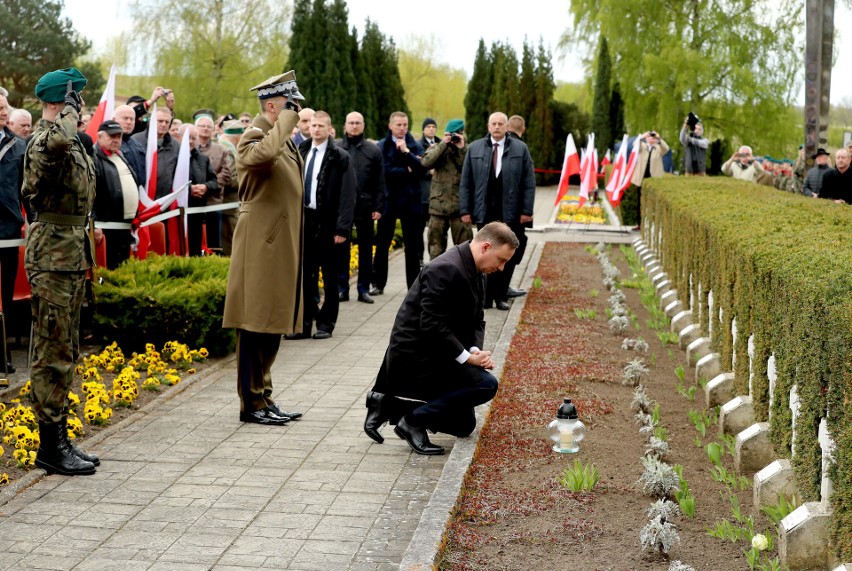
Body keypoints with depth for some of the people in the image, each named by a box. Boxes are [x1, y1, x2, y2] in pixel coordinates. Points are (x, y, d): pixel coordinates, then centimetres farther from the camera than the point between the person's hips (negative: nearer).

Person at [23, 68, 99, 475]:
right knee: (53, 353, -5)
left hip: (72, 254, 10)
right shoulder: (44, 141, -15)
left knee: (64, 351, 14)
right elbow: (58, 140, -43)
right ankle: (51, 448, 2)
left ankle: (59, 440, 22)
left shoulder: (71, 141, 16)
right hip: (53, 254, -10)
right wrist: (69, 107, -23)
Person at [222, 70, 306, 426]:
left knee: (273, 328, 14)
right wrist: (287, 120, -24)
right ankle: (251, 404, 6)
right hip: (261, 249, -9)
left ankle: (264, 398, 22)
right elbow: (264, 153, -38)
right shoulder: (254, 138, -13)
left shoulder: (286, 142, 18)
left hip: (282, 250, 9)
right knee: (255, 327, -2)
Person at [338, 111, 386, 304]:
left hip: (365, 207, 0)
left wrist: (378, 207, -3)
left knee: (366, 250, 6)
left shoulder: (373, 151, 5)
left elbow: (379, 183, 4)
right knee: (341, 249, 5)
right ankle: (342, 288, 12)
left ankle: (364, 289, 13)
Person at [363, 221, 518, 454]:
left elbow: (476, 320, 11)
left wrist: (475, 350, -8)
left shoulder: (474, 272, 7)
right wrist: (466, 357, -20)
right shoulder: (445, 269, -24)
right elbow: (432, 325, -27)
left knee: (464, 425, 16)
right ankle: (414, 420, -10)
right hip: (415, 358, -10)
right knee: (485, 384, -22)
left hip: (433, 356, 10)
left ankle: (388, 405, 16)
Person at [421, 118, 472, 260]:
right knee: (436, 245, 9)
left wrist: (462, 149, -13)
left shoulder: (468, 150, 5)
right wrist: (443, 144, -13)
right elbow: (426, 163, -12)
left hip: (461, 204, -1)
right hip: (438, 204, 1)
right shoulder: (437, 147, 8)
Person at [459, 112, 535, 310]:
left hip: (511, 214, 0)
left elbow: (529, 182, 2)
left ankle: (501, 296, 15)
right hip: (485, 213, 0)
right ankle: (487, 296, 7)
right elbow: (465, 182, 7)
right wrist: (465, 210, 1)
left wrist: (527, 211, -5)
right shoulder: (474, 148, 7)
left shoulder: (520, 148, 4)